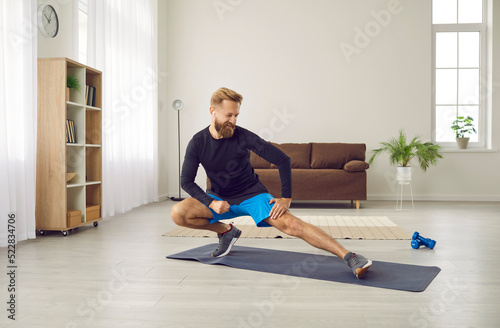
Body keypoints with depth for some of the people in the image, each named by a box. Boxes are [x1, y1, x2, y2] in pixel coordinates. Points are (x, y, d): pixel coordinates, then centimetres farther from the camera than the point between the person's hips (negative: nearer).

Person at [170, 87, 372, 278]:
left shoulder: (243, 136, -15)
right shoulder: (198, 143, -10)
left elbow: (282, 160, -13)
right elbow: (186, 181, -6)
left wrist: (286, 198, -15)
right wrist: (211, 203, -20)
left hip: (251, 194, -2)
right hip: (219, 198, 3)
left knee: (290, 224, -25)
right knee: (178, 213, -21)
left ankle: (349, 257, -26)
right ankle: (226, 231, 3)